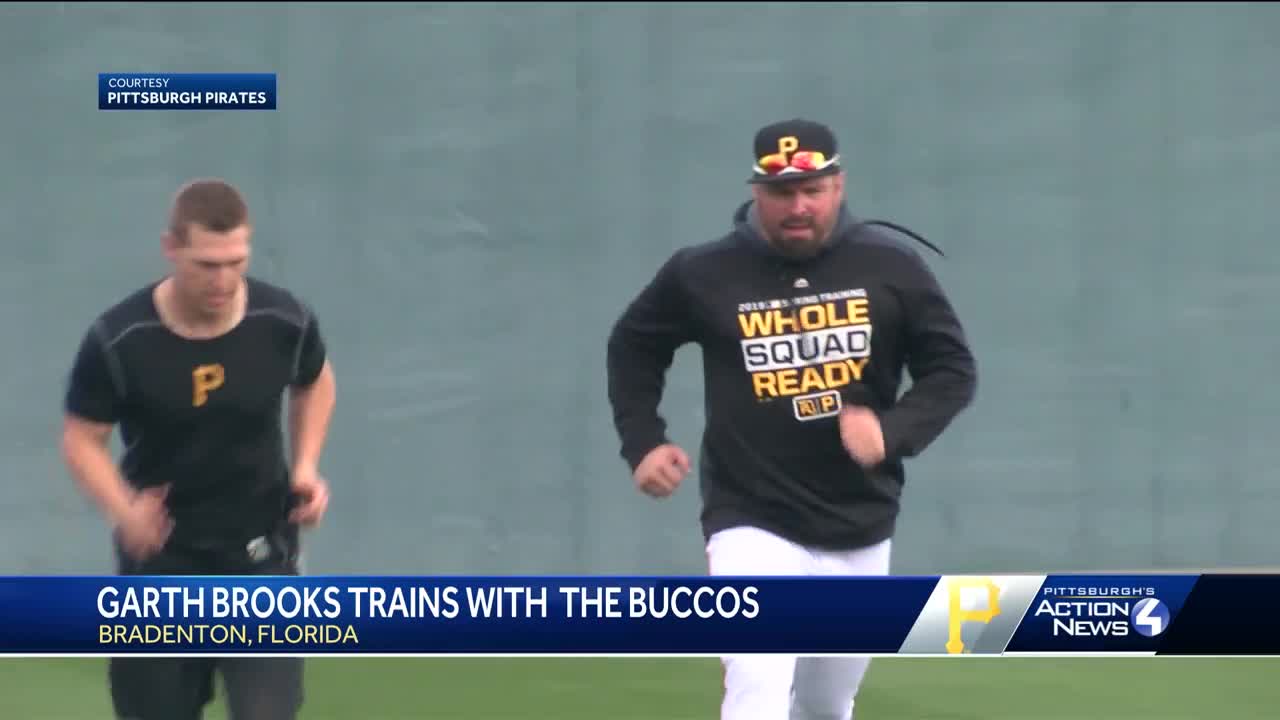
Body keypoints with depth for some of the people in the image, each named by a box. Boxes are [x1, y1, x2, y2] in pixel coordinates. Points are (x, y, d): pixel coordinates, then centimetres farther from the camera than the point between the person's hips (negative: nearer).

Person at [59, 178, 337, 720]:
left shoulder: (285, 321, -12)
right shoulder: (116, 342, -19)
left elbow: (315, 383, 12)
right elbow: (82, 440, -6)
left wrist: (306, 466, -3)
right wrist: (123, 510, -25)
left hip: (260, 553, 0)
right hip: (162, 559, 0)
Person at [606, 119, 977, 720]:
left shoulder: (889, 265, -3)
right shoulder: (704, 274, -6)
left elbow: (952, 369, 2)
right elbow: (633, 345, 12)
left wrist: (892, 431, -15)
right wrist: (643, 443, 1)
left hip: (859, 533, 3)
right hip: (752, 525, -3)